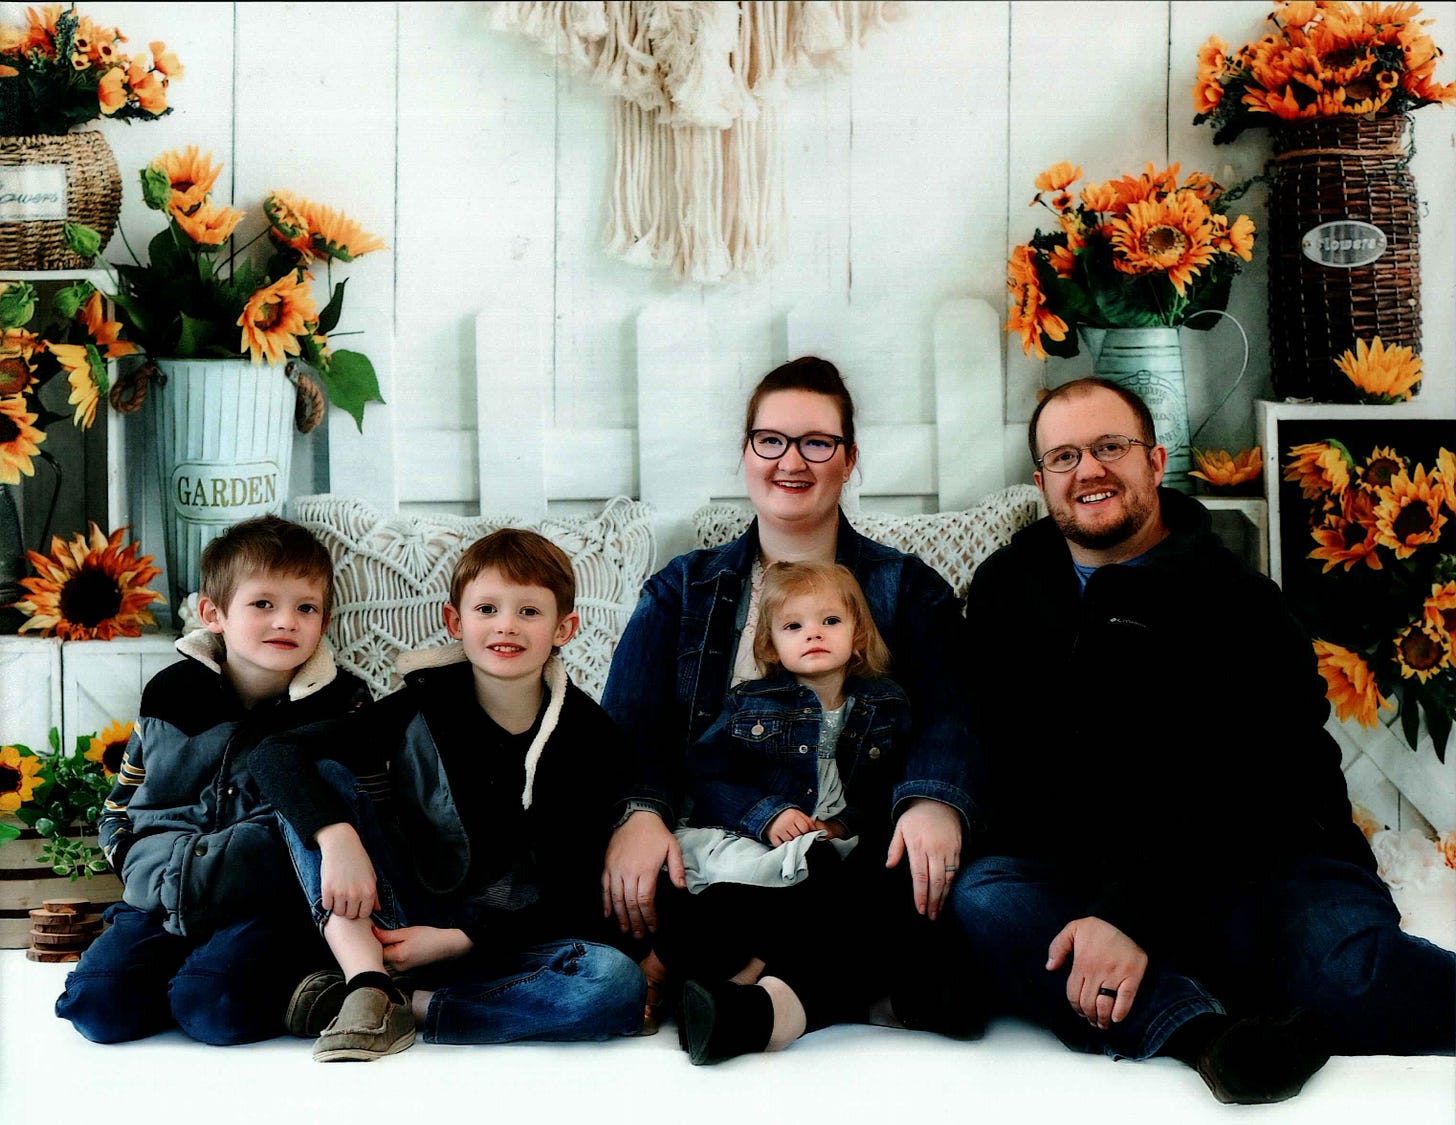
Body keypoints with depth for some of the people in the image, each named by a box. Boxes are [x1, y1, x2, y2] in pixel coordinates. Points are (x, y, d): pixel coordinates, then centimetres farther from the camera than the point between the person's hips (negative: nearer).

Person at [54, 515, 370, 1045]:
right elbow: (120, 809, 19)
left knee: (213, 1006, -28)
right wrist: (153, 869, -2)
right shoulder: (170, 698, 9)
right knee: (96, 1003, -18)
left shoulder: (341, 707, 1)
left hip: (274, 906, -3)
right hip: (166, 904, 4)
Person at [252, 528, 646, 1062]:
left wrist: (460, 940, -20)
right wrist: (336, 837, -31)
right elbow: (280, 753, -13)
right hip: (396, 926, 1)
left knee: (619, 985, -32)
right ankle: (367, 984, -29)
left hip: (505, 937, -1)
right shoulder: (426, 705, -5)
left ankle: (405, 1005, -23)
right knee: (320, 776, -16)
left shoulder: (590, 737, -7)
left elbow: (571, 894, -8)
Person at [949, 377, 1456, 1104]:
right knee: (981, 896, -29)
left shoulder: (1236, 602, -3)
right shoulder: (1008, 588, 13)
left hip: (1259, 862, -3)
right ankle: (1200, 1030, -46)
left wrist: (1134, 914, -26)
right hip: (1085, 874, 4)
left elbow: (1235, 793, -14)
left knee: (1345, 971, -35)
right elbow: (989, 748, 12)